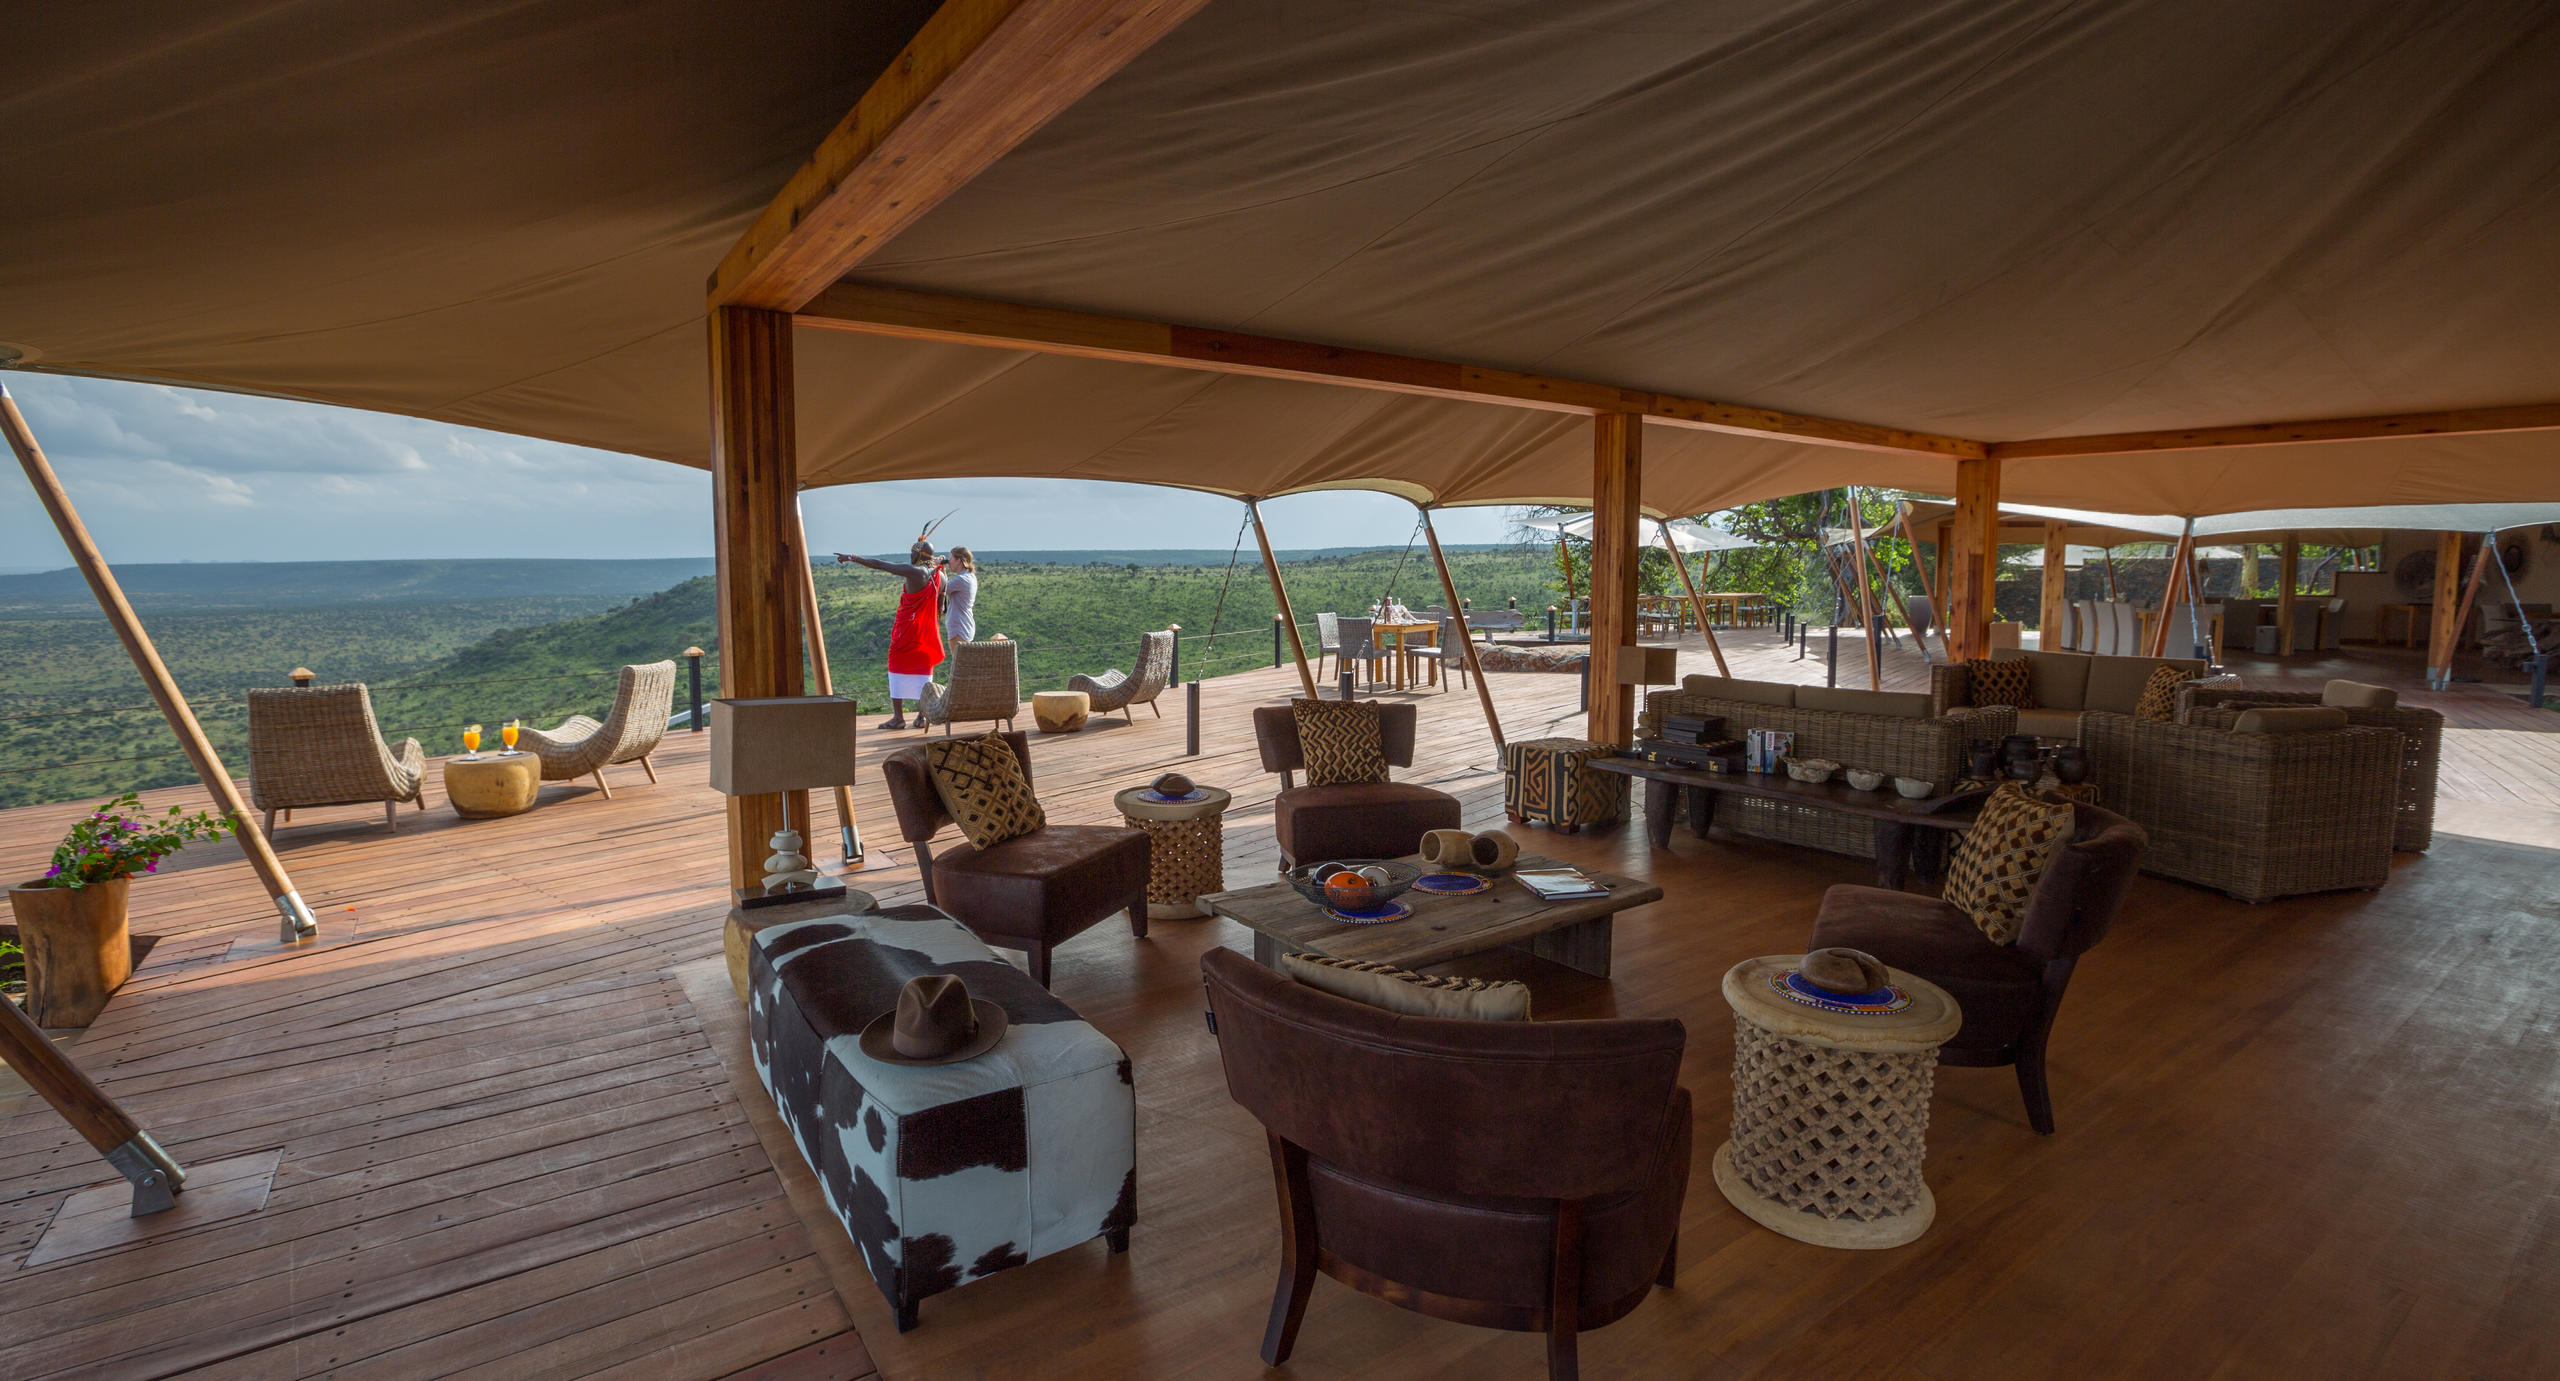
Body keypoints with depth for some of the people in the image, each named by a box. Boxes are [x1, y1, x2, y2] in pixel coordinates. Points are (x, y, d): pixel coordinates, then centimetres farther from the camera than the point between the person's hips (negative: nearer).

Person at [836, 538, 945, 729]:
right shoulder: (940, 576, 4)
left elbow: (878, 565, -11)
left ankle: (898, 717, 1)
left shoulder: (913, 571, -14)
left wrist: (852, 557, -3)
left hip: (907, 628, -6)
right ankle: (922, 716, 8)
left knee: (897, 668, 3)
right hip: (927, 632, 6)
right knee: (923, 670, 10)